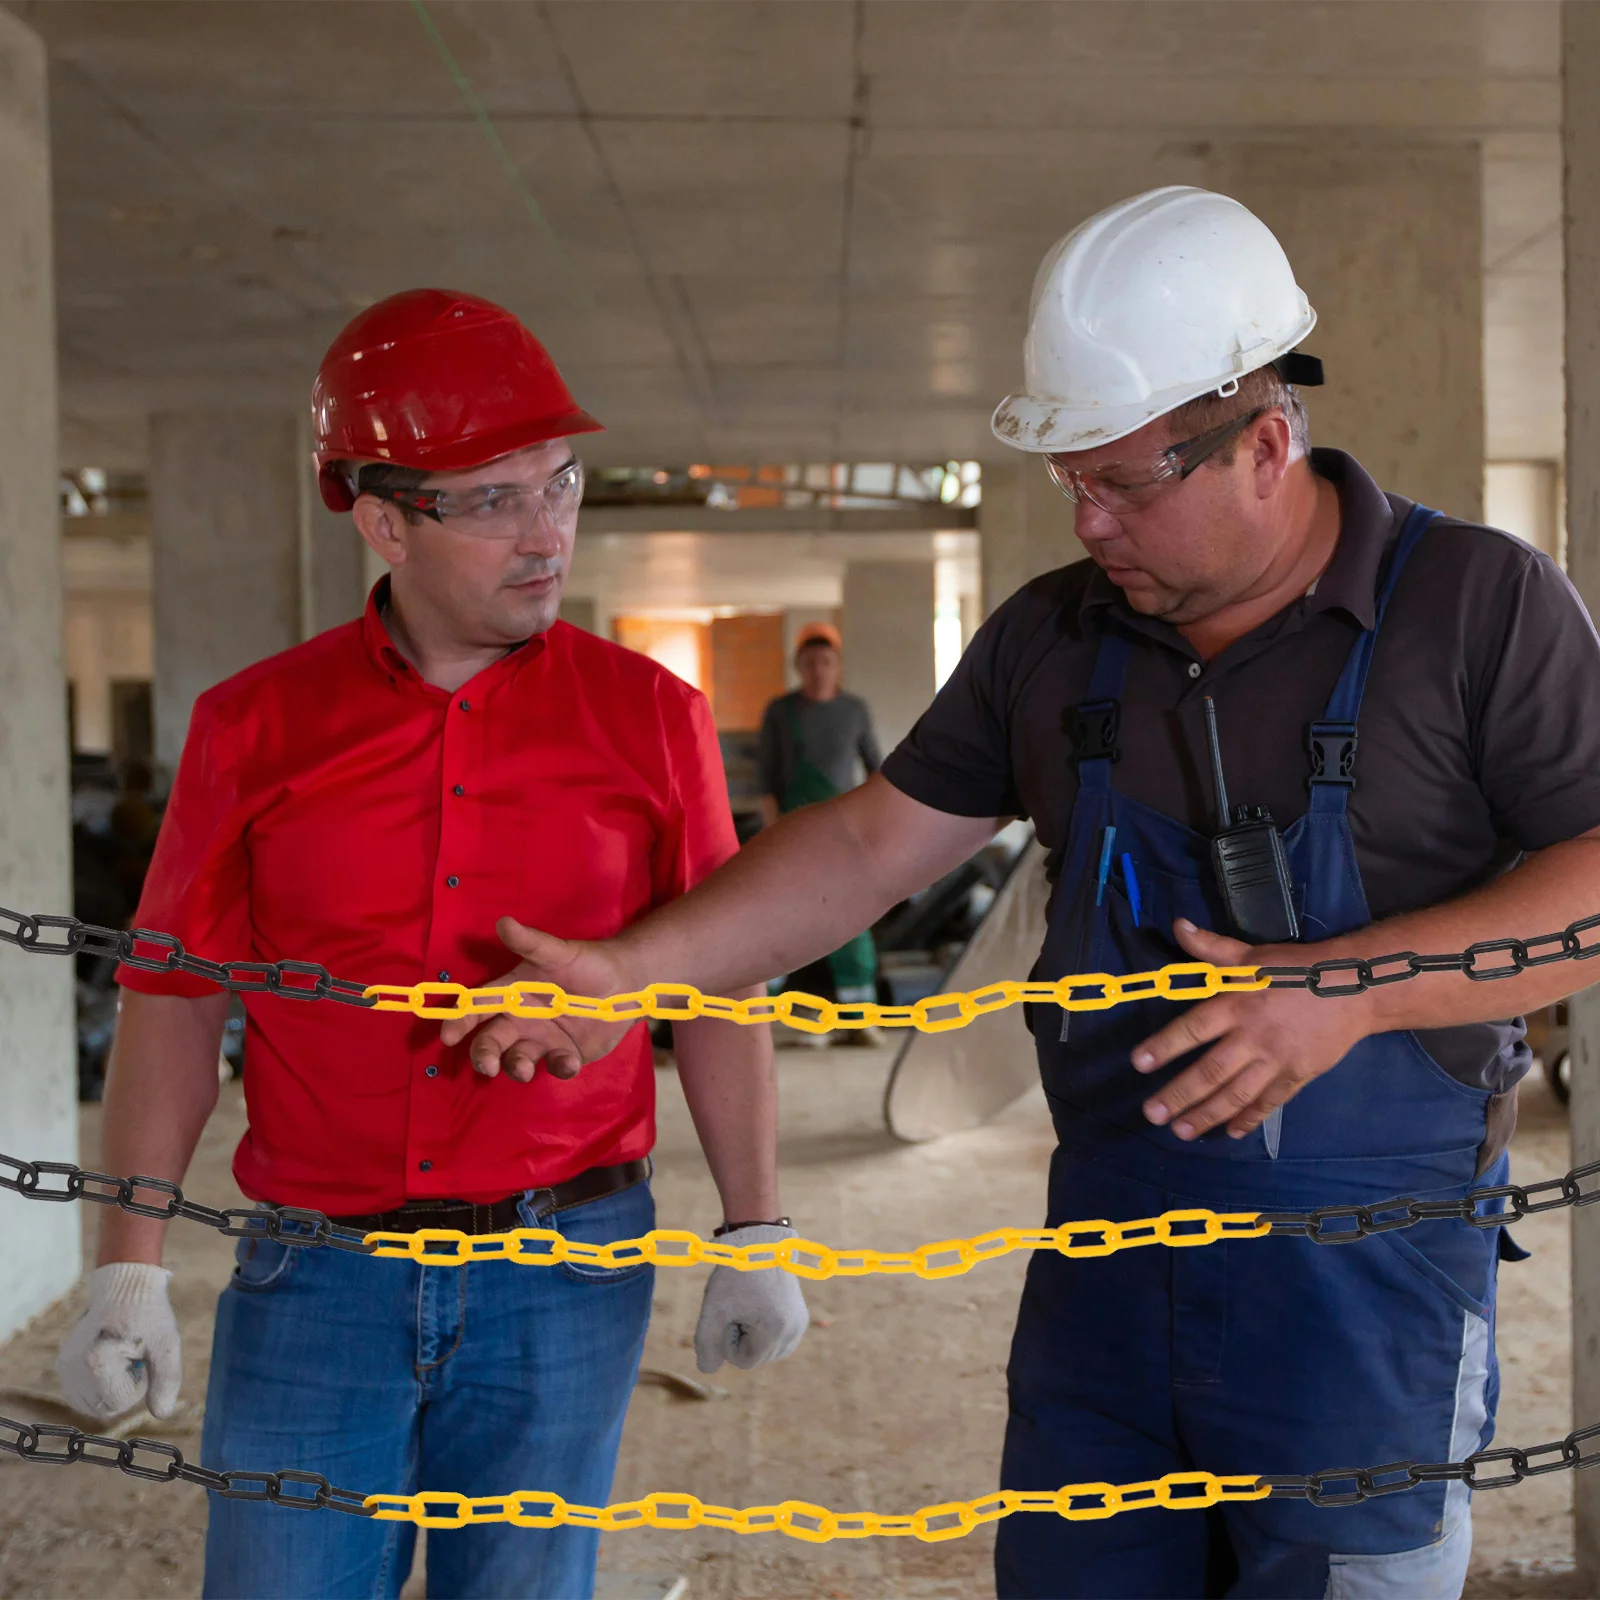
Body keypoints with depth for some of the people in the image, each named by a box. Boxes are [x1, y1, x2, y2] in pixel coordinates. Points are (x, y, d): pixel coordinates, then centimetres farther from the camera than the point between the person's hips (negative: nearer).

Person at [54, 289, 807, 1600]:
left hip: (564, 1281, 0)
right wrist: (130, 1267, -2)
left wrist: (755, 1234, 1)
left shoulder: (648, 716, 0)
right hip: (314, 1279, 0)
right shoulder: (255, 727, 0)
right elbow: (176, 1002, 2)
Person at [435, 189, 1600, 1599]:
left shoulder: (1478, 603, -7)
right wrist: (627, 974, 2)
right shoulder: (1052, 637, 6)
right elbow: (871, 844, 9)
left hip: (1367, 1268, -4)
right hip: (1105, 1253, 4)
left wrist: (1342, 989, -22)